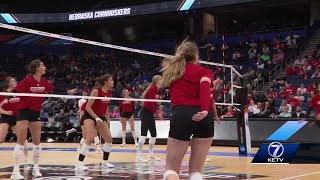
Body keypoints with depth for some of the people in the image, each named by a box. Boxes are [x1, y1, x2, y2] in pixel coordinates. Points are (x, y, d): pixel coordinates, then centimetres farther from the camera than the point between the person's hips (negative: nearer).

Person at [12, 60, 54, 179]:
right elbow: (15, 93, -13)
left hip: (36, 112, 6)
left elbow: (52, 92, 17)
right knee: (21, 141, -10)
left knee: (37, 141, 7)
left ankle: (36, 168, 18)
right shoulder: (27, 80, -16)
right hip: (24, 111, -6)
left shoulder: (44, 82, 1)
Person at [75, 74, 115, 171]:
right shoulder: (96, 91, -18)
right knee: (90, 138, -26)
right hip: (89, 116, -8)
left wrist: (107, 121, 15)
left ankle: (105, 162, 21)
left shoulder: (109, 93, 3)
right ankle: (79, 164, -24)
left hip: (100, 117, 8)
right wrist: (96, 118, -25)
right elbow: (88, 107, -18)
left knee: (109, 139, 5)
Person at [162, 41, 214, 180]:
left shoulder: (172, 69, 21)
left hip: (181, 115, 0)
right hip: (204, 117, 0)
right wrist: (205, 110, -20)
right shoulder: (204, 71, 14)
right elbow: (204, 87, -7)